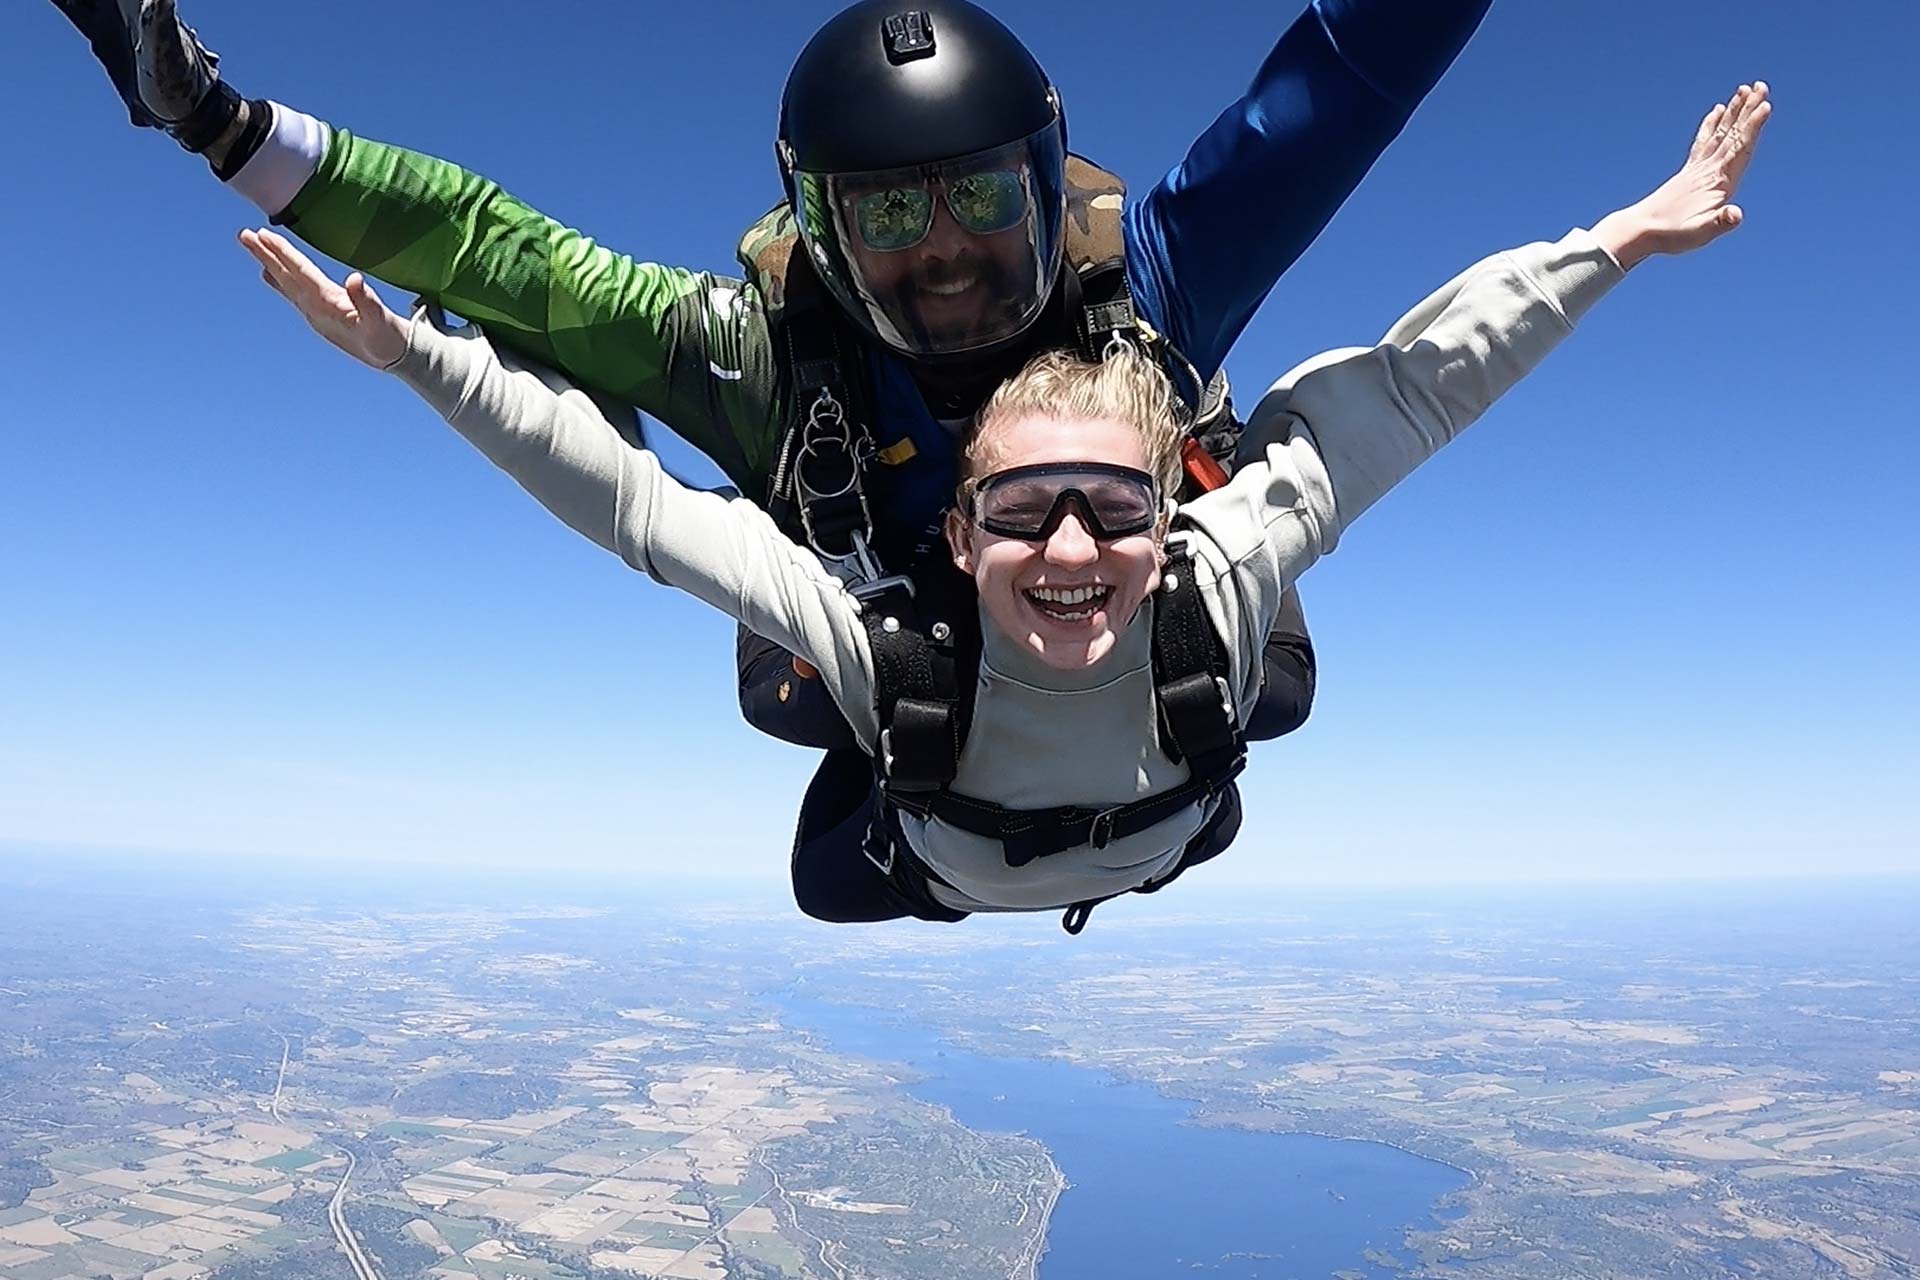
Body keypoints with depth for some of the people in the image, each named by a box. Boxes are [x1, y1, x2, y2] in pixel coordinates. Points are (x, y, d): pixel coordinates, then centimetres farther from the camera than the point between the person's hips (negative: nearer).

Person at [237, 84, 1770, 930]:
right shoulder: (885, 645, -45)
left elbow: (1409, 388, -33)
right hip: (930, 907, 0)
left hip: (1167, 900, 1)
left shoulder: (1217, 584, -42)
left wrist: (1616, 239, -31)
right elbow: (627, 497, -40)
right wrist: (412, 351, -44)